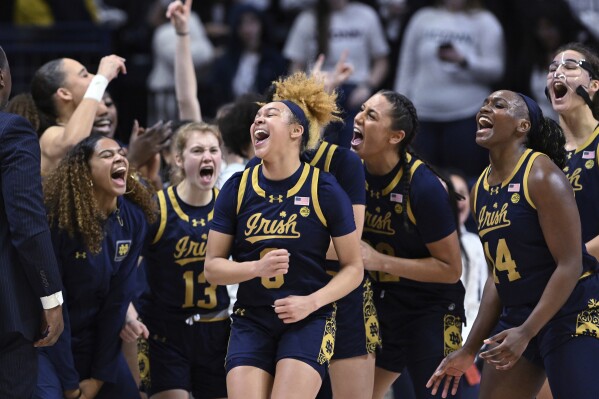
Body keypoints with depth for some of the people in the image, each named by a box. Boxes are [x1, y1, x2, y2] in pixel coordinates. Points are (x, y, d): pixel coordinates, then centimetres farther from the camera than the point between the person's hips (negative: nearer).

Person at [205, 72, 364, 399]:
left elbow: (353, 267, 0)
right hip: (250, 321, 3)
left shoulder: (324, 191, -6)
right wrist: (257, 267, -16)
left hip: (308, 321, -3)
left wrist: (311, 302, -15)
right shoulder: (237, 189, 1)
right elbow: (212, 267, 3)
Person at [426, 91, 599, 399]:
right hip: (516, 314, 8)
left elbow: (570, 265, -19)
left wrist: (526, 332, -25)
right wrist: (469, 350, 13)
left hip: (571, 313, -8)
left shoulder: (542, 176, -14)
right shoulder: (481, 189, 9)